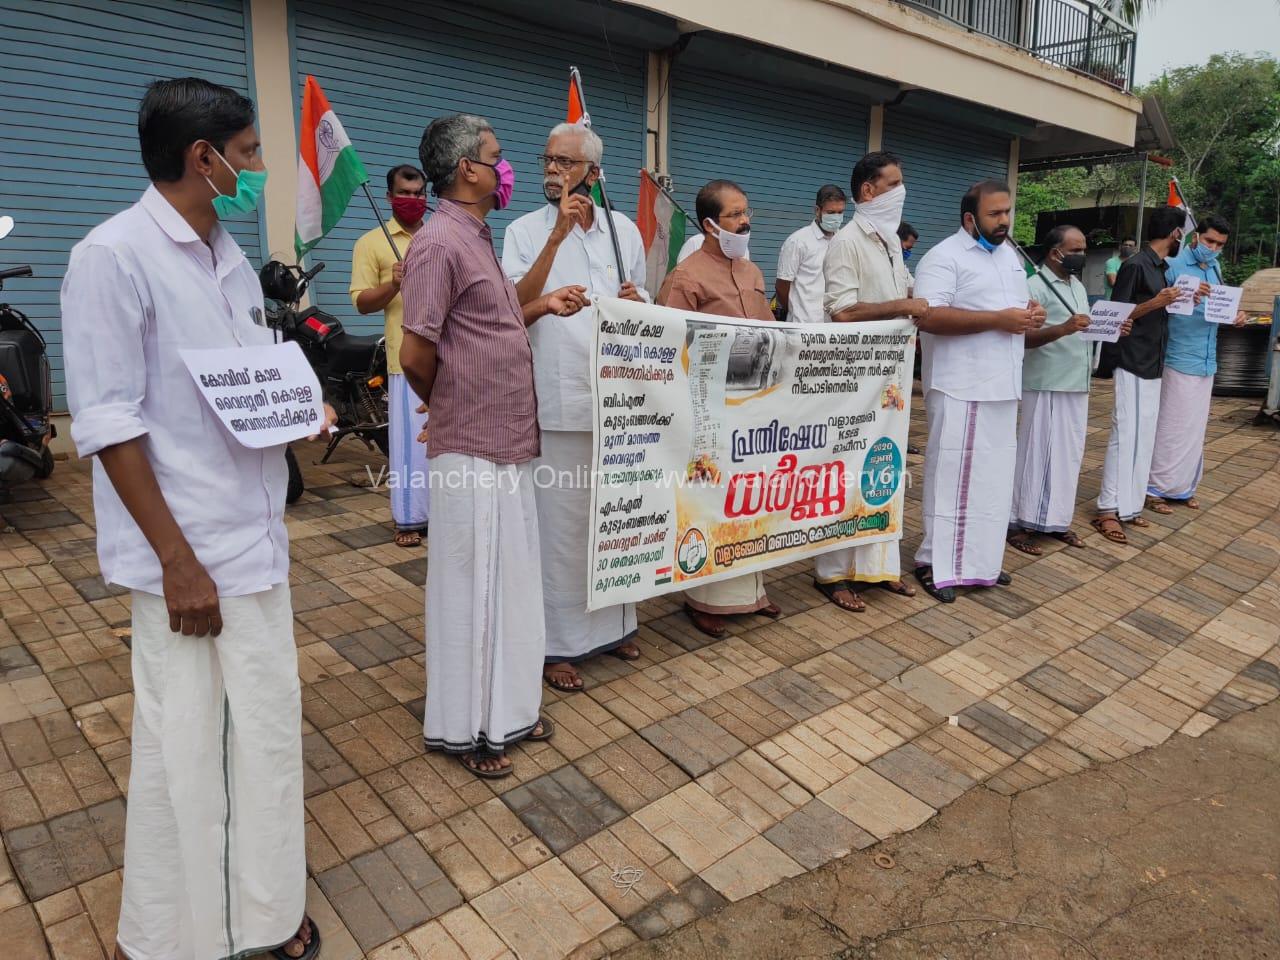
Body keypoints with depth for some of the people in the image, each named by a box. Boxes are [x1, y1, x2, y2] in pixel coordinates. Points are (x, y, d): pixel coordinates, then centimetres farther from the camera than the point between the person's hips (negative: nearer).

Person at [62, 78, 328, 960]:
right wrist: (178, 561, -17)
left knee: (267, 732, 15)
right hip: (189, 553, -7)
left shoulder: (233, 262, 12)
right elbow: (108, 424, -15)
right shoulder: (116, 256, -12)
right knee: (185, 747, 5)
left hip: (257, 541, 8)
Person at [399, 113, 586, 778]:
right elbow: (416, 354, -19)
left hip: (509, 441, 9)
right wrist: (447, 405, -2)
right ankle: (462, 727, 19)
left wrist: (543, 306, 6)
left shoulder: (477, 237, 16)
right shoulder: (439, 241, -15)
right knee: (469, 582, 2)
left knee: (510, 577, 16)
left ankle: (506, 708, 31)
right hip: (472, 446, -9)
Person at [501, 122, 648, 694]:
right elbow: (515, 306, -16)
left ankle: (614, 623, 31)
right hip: (559, 401, -4)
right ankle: (558, 642, 15)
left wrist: (637, 302, -5)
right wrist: (557, 234, -20)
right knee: (560, 523, 1)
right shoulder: (526, 231, -1)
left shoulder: (624, 230, 10)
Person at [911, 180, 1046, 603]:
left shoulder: (1009, 254, 17)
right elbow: (929, 317, -22)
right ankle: (936, 563, 7)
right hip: (961, 388, -8)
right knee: (952, 474, -4)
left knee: (994, 475, 13)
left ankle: (980, 558, 25)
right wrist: (998, 319, -22)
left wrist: (1031, 313, 4)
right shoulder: (944, 257, -10)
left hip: (1001, 386, 9)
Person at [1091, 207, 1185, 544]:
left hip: (1153, 365, 9)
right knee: (1126, 434, -11)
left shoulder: (1161, 269, 16)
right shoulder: (1135, 265, -10)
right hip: (1132, 363, -9)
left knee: (1145, 438, 7)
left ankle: (1129, 505, 12)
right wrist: (1154, 303, -23)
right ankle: (1107, 510, -8)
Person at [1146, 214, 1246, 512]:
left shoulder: (1215, 269, 13)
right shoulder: (1174, 266, -9)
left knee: (1195, 428, 12)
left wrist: (1235, 317, -2)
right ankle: (1155, 488, 5)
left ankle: (1183, 487, 22)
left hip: (1207, 362, 7)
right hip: (1180, 361, -7)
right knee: (1171, 427, -4)